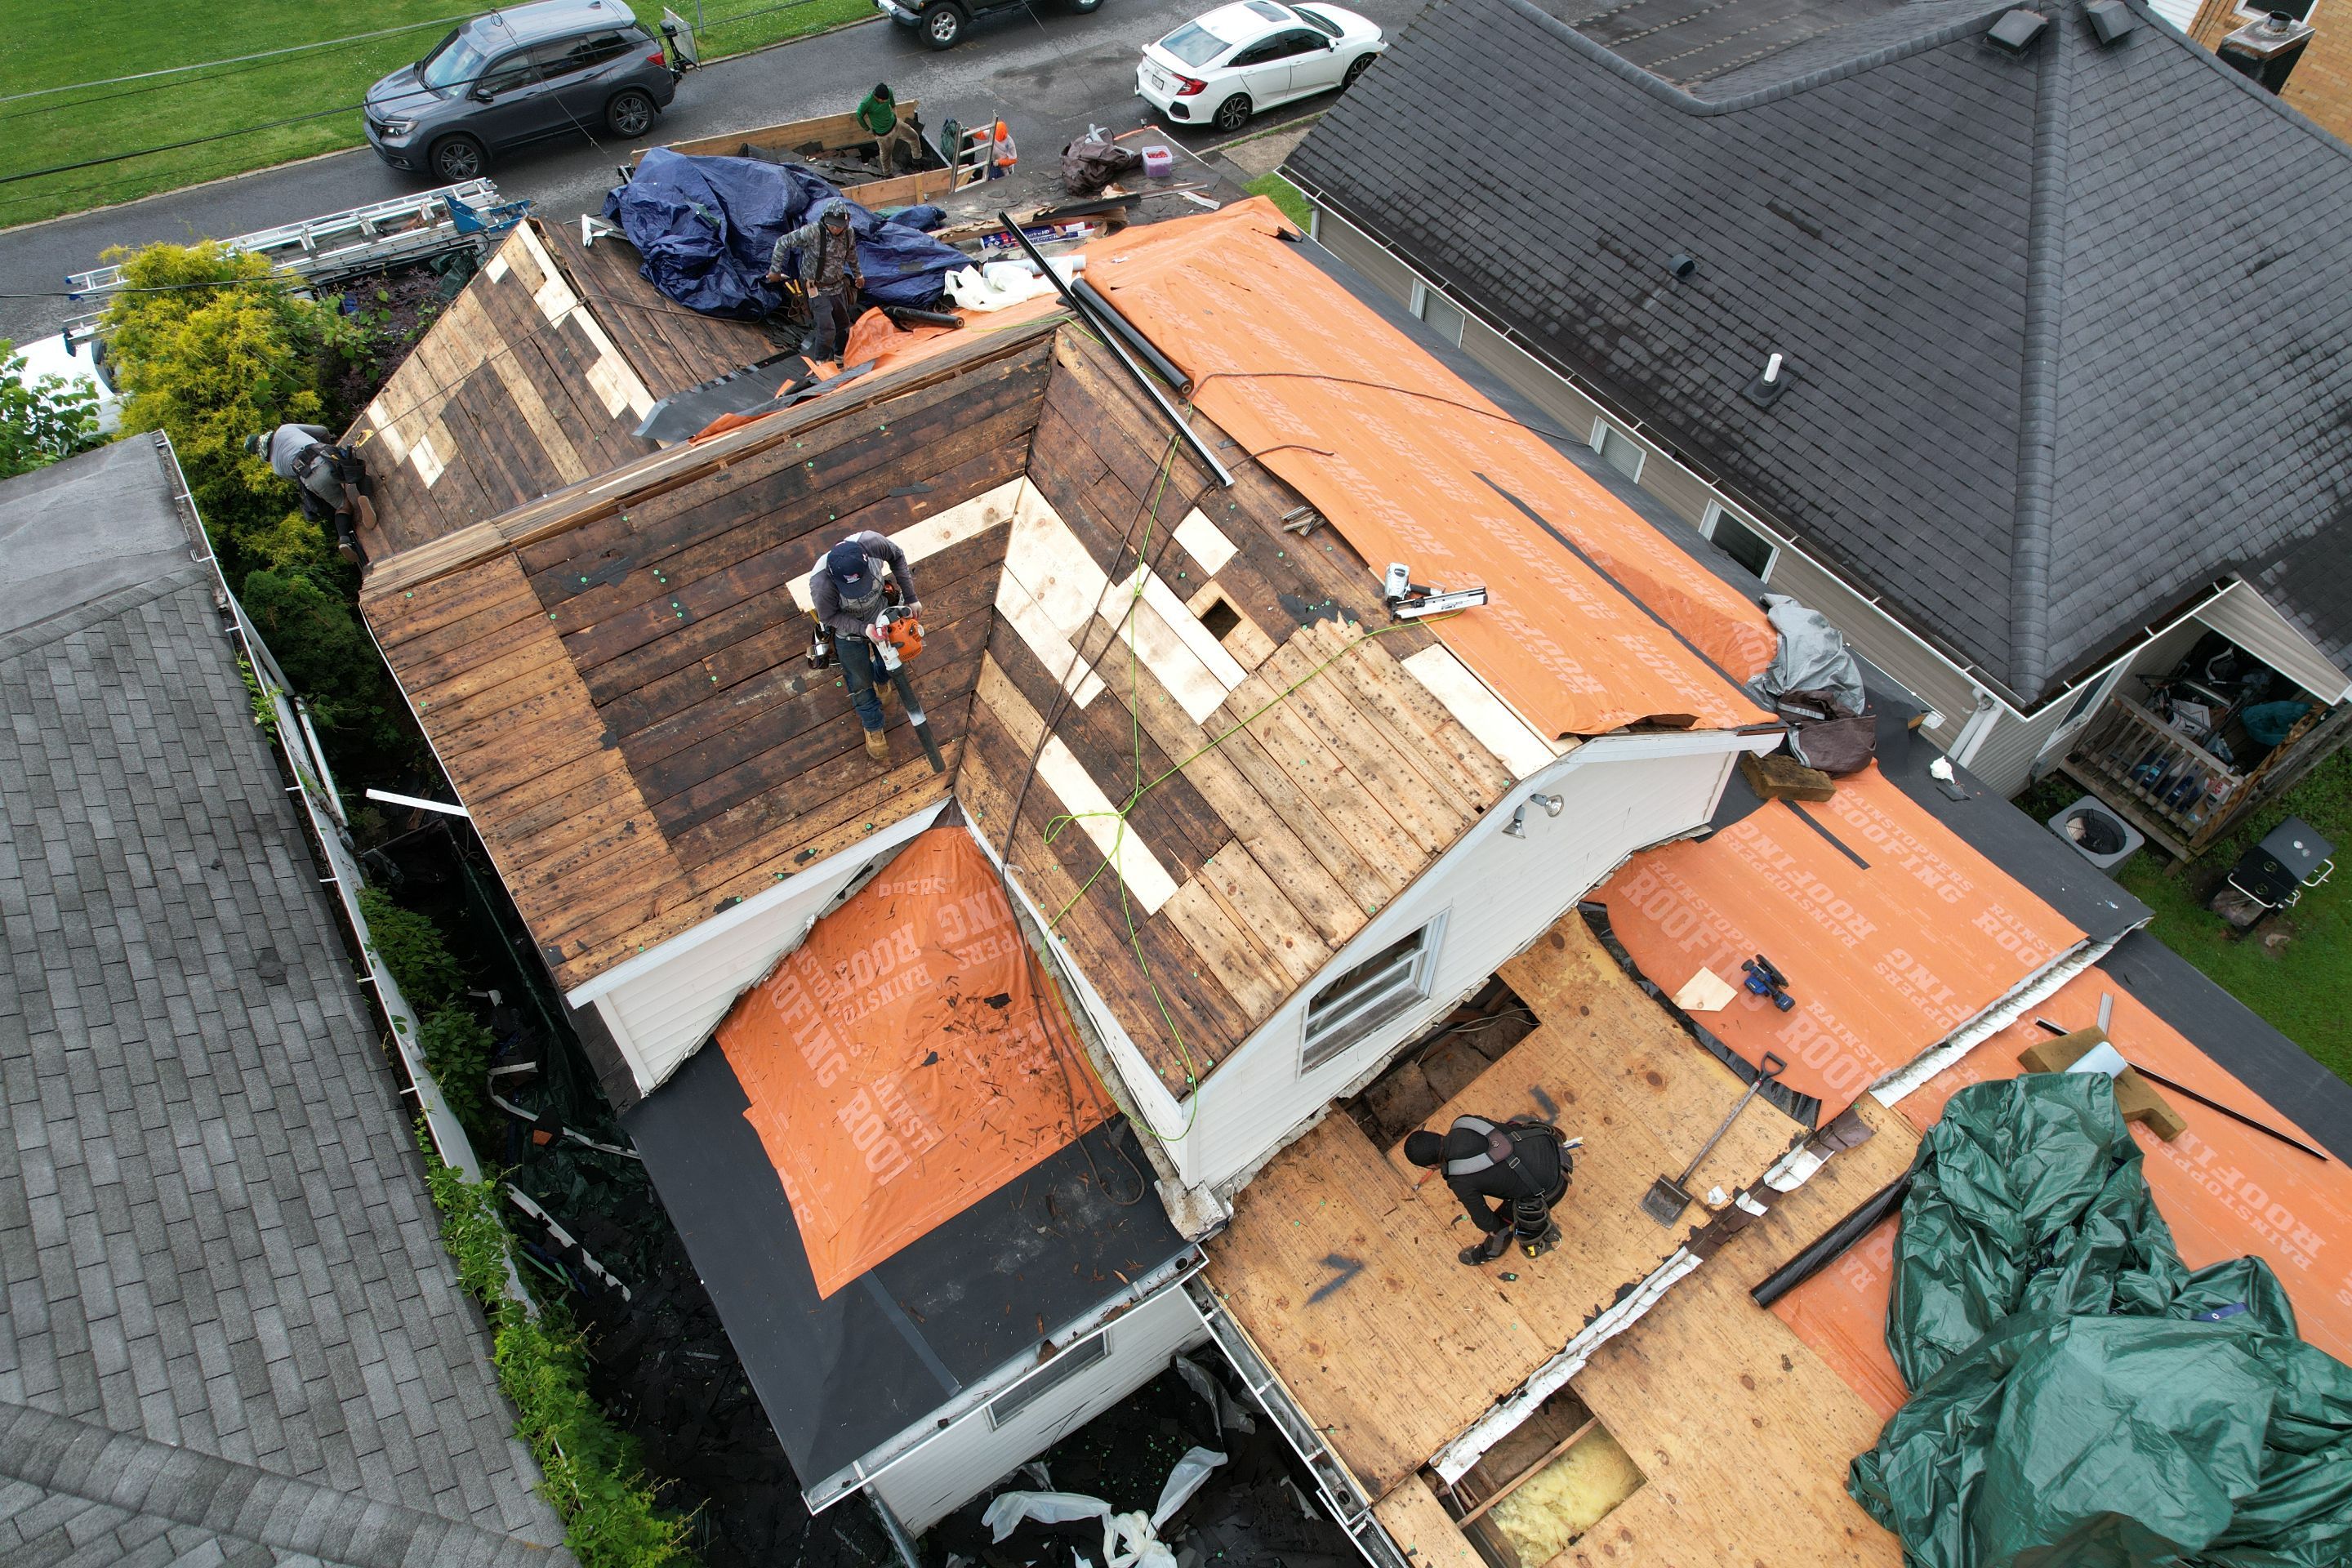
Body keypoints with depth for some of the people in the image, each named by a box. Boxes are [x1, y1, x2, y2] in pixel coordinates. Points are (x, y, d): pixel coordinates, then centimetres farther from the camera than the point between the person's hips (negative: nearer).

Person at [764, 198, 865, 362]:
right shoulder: (812, 232, -26)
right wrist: (775, 270, -13)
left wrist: (858, 274, 30)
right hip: (817, 290, -6)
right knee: (827, 329, -12)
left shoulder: (849, 235, -7)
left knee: (843, 325, 18)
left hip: (838, 287, 6)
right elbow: (783, 243, -17)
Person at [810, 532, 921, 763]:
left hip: (880, 615, 3)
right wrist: (863, 629, -35)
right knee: (861, 683, 16)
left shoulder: (872, 542, -39)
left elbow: (897, 556, -14)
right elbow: (830, 617, -22)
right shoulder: (821, 584, -44)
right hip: (848, 631, -3)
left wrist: (910, 597, -12)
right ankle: (873, 729, 42)